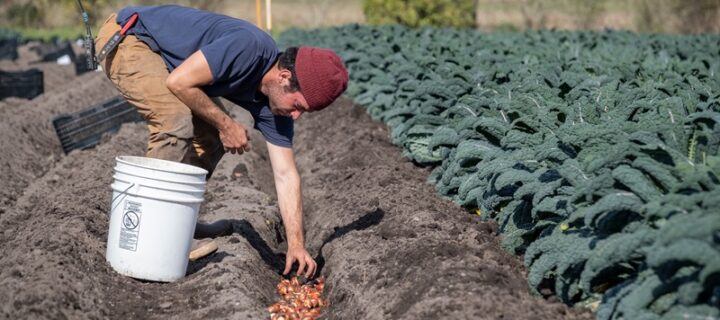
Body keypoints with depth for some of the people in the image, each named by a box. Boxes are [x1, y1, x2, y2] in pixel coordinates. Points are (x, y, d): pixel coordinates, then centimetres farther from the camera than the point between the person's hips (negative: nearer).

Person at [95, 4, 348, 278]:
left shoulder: (273, 102, -6)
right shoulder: (250, 48, -31)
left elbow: (285, 175, -4)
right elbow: (178, 81, -29)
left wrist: (296, 244, -9)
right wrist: (226, 125, -20)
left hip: (160, 55, 9)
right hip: (125, 37, -9)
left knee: (211, 135, 3)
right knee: (177, 120, -26)